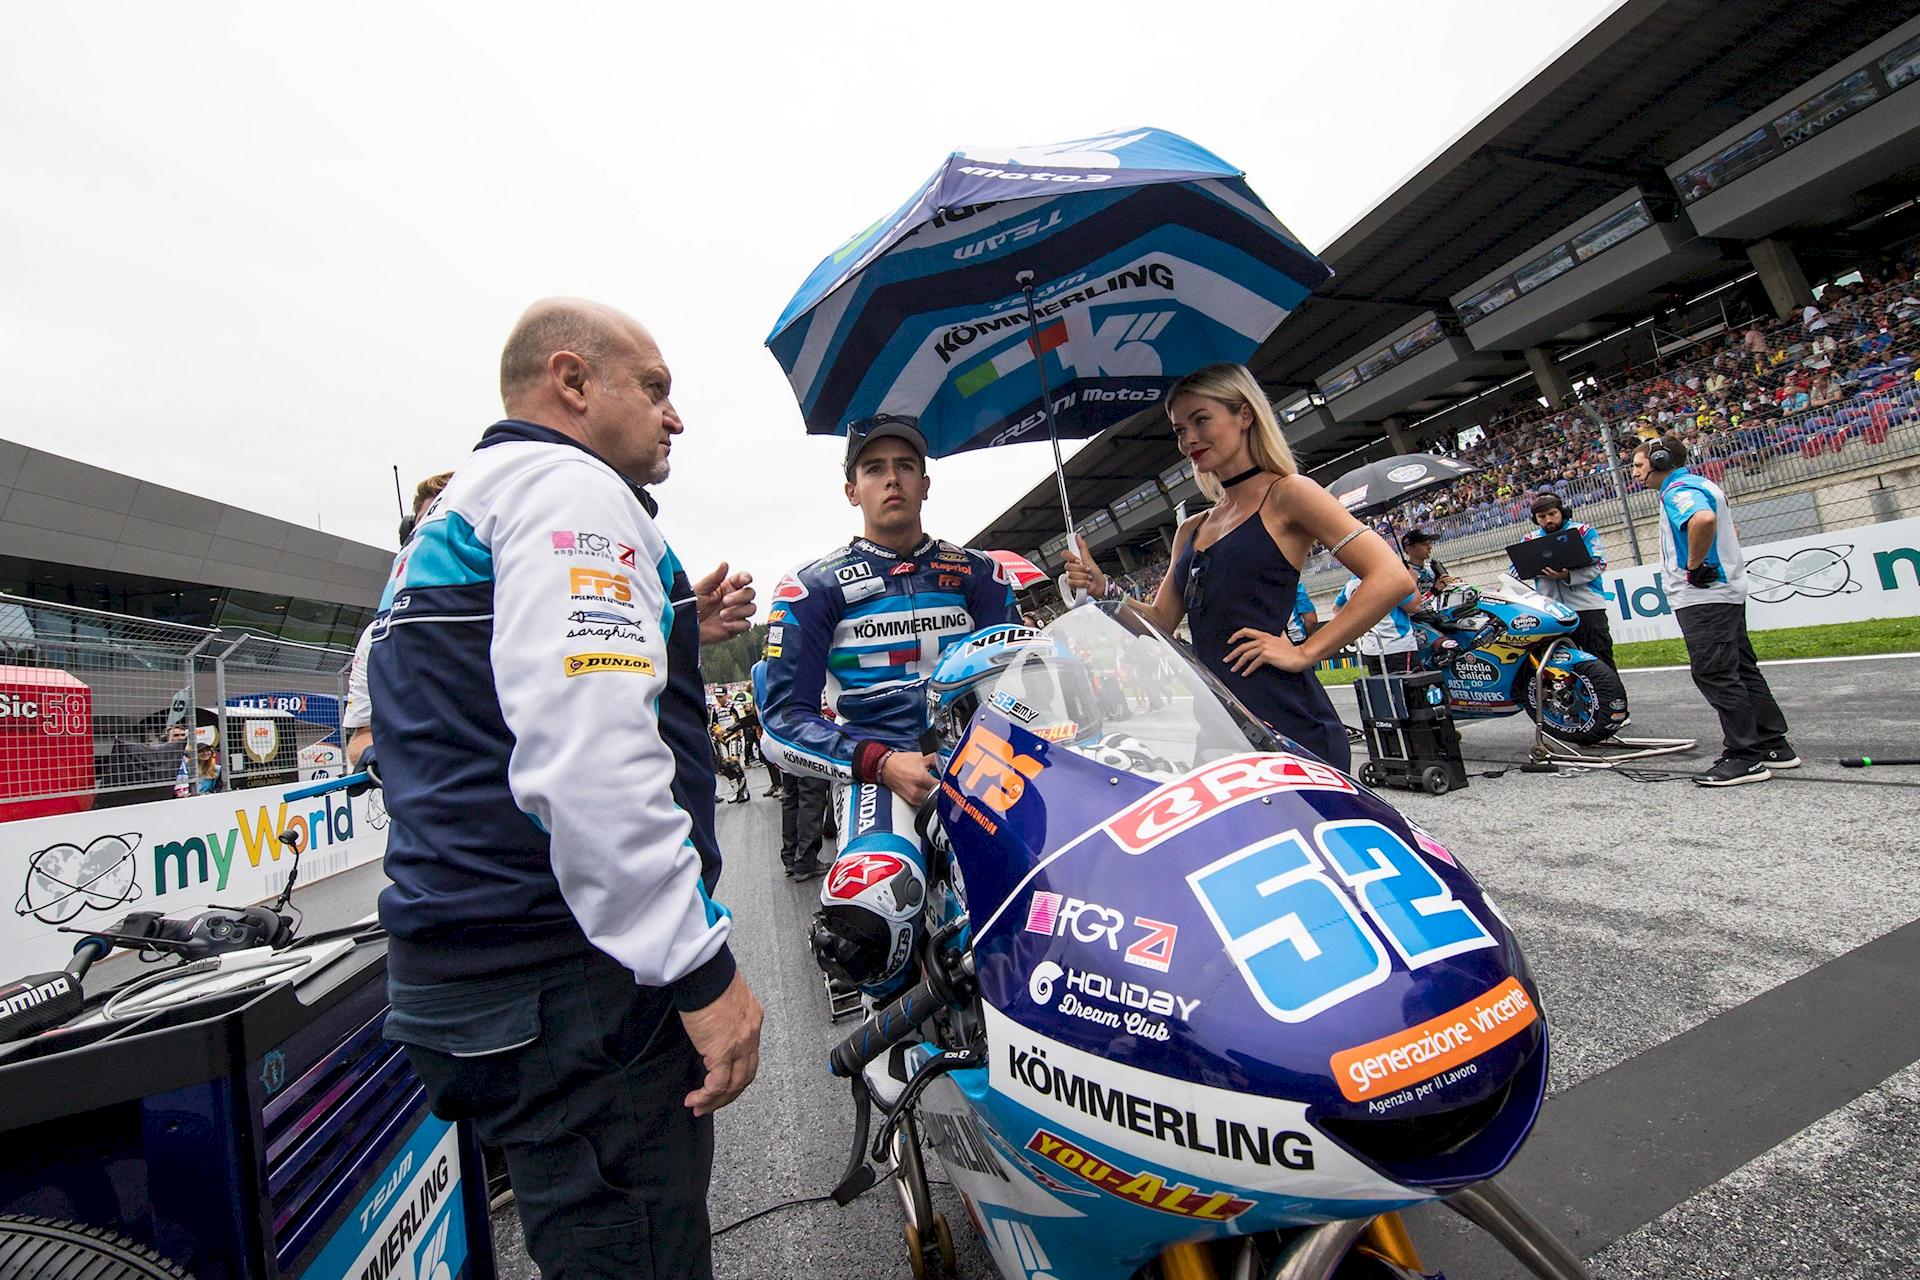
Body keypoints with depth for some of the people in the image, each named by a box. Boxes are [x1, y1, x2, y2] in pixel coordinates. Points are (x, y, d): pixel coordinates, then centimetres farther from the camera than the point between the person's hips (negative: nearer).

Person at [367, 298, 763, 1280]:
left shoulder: (450, 515, 22)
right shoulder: (572, 488, -12)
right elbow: (587, 752, -26)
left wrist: (675, 635, 16)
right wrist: (702, 966, -21)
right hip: (566, 977, -11)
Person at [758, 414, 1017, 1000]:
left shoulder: (979, 572, 17)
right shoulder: (813, 588, 8)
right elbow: (781, 721, 1)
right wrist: (880, 762, -15)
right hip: (879, 759, -3)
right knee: (860, 926, -33)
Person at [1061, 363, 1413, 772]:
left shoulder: (1286, 493, -2)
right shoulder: (1190, 530, 18)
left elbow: (1391, 577, -10)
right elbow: (1162, 621, 16)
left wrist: (1305, 652, -14)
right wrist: (1103, 590, 0)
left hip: (1283, 719, -6)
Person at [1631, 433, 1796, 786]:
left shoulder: (1678, 489, -13)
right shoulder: (1702, 485, 21)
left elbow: (1703, 519, -35)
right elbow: (1730, 531, 33)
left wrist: (1694, 565, -24)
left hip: (1702, 597, -11)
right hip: (1727, 590, 11)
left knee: (1715, 674, -8)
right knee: (1741, 670, 15)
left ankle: (1745, 756, -4)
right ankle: (1774, 746, 22)